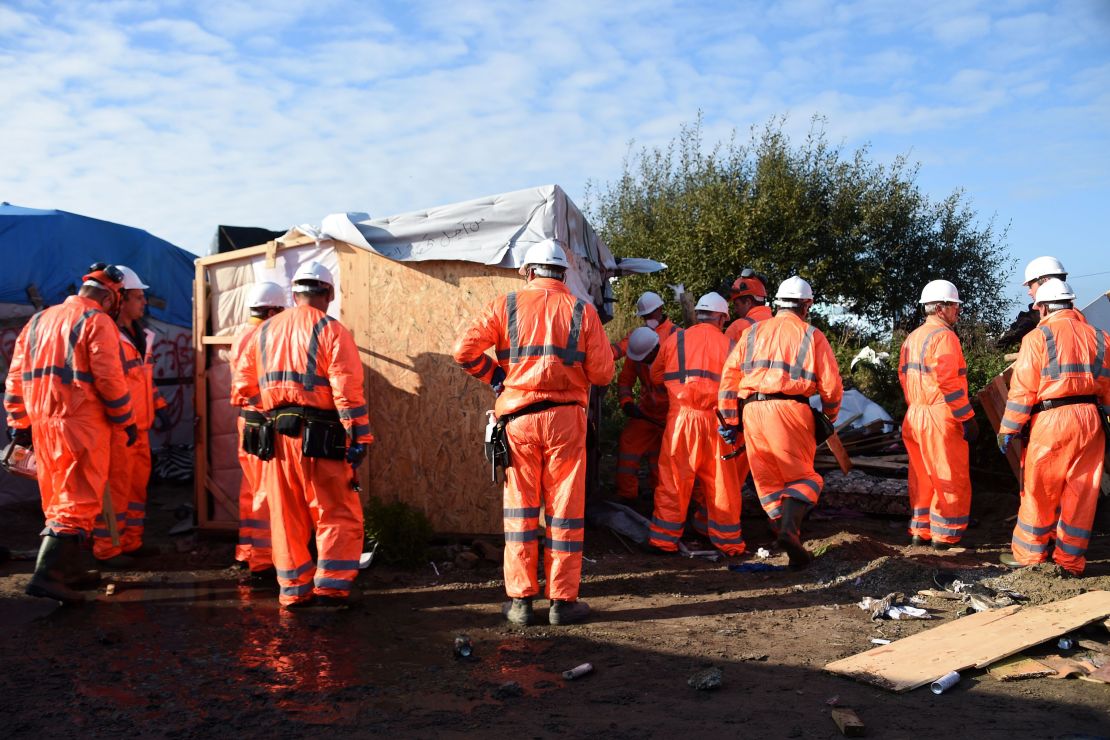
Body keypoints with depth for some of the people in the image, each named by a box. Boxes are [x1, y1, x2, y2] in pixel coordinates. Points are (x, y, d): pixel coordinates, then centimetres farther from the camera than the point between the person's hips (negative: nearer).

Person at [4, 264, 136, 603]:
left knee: (57, 500, 17)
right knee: (78, 501, -6)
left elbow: (16, 376, 15)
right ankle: (49, 575, -15)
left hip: (42, 423, 7)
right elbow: (109, 378, -13)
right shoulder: (98, 322, -5)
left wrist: (19, 423, 18)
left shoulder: (38, 320, 17)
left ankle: (65, 571, 25)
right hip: (81, 424, -7)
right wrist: (126, 421, -3)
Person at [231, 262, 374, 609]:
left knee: (286, 515, 12)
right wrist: (360, 438, -11)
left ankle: (293, 589, 17)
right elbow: (348, 391, -13)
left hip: (276, 435, 5)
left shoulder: (265, 331, 11)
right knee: (338, 513, 5)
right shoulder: (331, 331, -5)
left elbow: (242, 388, 11)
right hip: (320, 437, -5)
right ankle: (331, 586, 0)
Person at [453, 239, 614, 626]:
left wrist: (496, 375, 9)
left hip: (518, 417, 1)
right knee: (565, 509, 7)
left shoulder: (506, 305, 3)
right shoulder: (582, 310, 3)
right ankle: (563, 600, 12)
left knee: (520, 508, 9)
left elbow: (464, 350, -6)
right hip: (565, 416, 0)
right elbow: (602, 373, -2)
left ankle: (520, 600, 13)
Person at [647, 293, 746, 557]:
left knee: (673, 480, 7)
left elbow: (655, 376, 16)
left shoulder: (675, 339, 7)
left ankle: (664, 538, 11)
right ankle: (728, 541, 19)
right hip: (715, 421, 0)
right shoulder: (728, 344, 4)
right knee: (721, 483, 9)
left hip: (680, 418, 0)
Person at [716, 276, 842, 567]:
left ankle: (787, 532, 11)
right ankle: (789, 527, -16)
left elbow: (730, 375, 11)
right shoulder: (812, 336, 8)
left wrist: (730, 420, 15)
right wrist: (830, 417, 22)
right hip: (790, 409, -3)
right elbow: (831, 384, 5)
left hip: (752, 411, 3)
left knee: (767, 480, 13)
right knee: (803, 477, 6)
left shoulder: (753, 332, 16)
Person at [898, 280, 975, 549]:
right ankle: (944, 535, 7)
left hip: (915, 416, 9)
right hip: (941, 417, -9)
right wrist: (968, 418, -16)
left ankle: (919, 530, 22)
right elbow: (949, 383, -20)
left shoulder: (911, 338, 16)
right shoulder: (944, 336, -13)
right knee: (951, 480, 2)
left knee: (922, 477, 16)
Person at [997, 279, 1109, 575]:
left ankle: (1028, 553, 18)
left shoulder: (1038, 337, -5)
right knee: (1080, 493, 10)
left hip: (1051, 420, -5)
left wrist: (1007, 429, -3)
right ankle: (1070, 559, 18)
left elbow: (1022, 389, -8)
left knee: (1039, 492, 7)